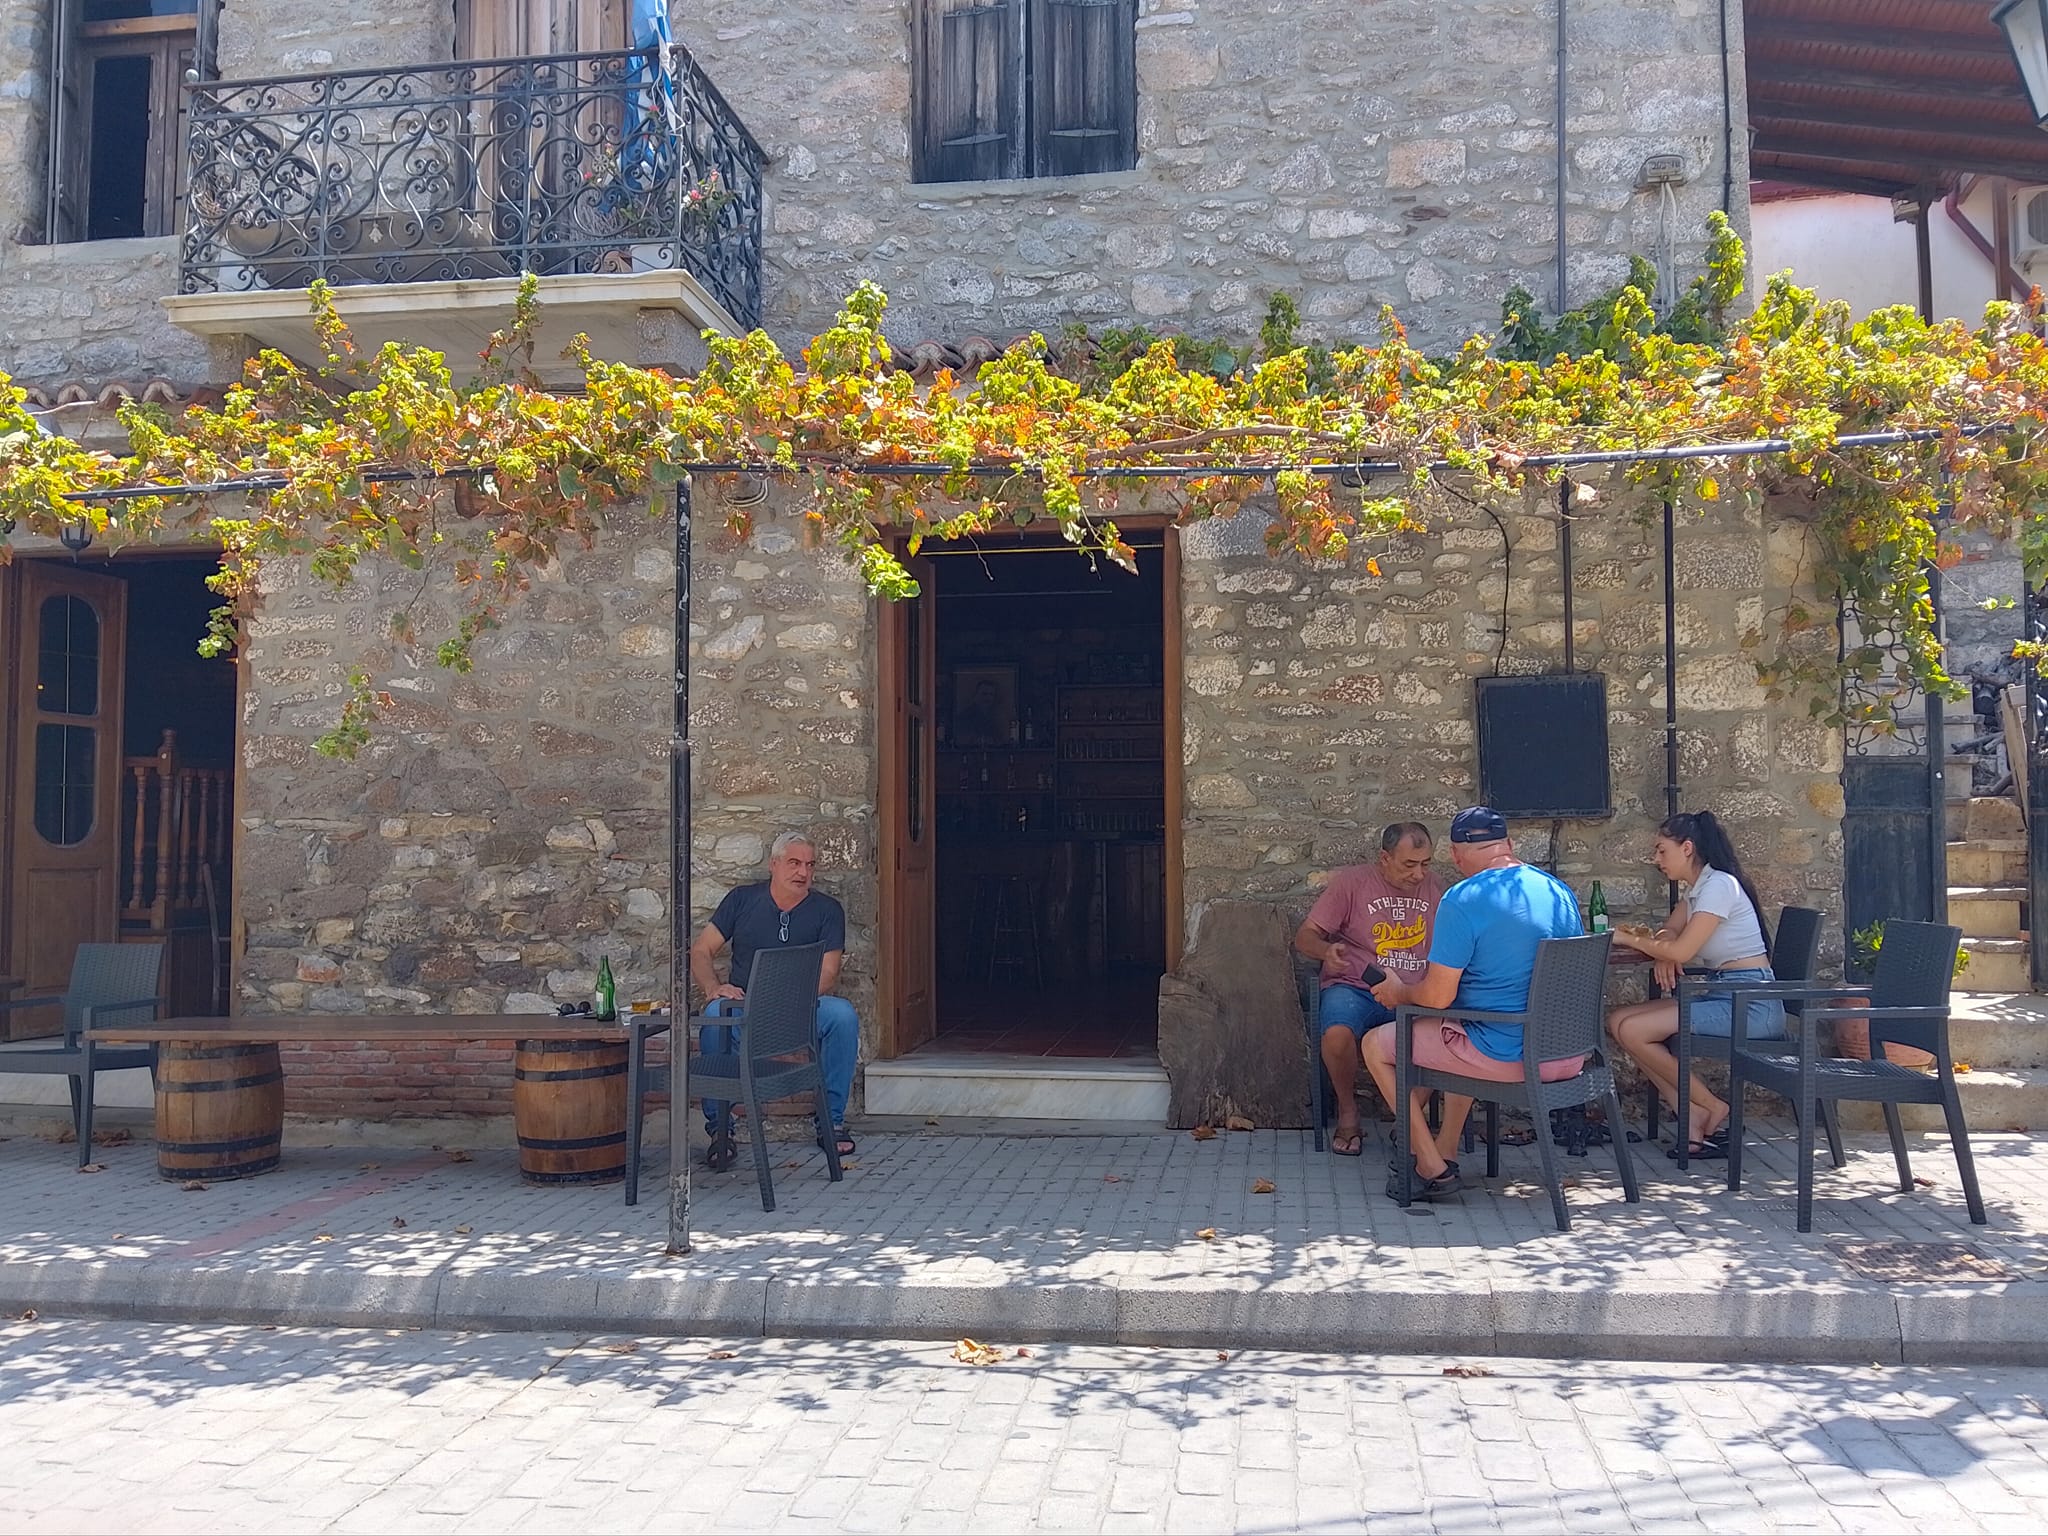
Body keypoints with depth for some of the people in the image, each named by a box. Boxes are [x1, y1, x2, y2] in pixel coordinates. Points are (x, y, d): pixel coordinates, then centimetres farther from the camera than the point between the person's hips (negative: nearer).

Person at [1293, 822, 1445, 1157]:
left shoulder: (1434, 887, 12)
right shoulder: (1352, 881, 0)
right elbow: (1305, 937, -1)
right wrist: (1327, 950, -25)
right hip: (1354, 988, -3)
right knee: (1337, 1034, -36)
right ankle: (1347, 1111, -4)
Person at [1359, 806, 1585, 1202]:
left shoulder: (1462, 901, -16)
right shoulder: (1560, 892, 6)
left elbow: (1437, 997, -16)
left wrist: (1399, 992, 6)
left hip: (1506, 1059, -8)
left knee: (1376, 1045, 10)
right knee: (1458, 1038, 36)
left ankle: (1433, 1170, 12)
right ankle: (1443, 1153, 35)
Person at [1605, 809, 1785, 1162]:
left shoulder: (1719, 884, -13)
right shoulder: (1693, 888, 16)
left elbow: (1682, 951, -19)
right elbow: (1670, 932, 21)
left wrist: (1630, 938, -6)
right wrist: (1662, 950, -3)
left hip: (1750, 1004, -10)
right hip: (1724, 996, 10)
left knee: (1632, 1030, -18)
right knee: (1619, 1021, -2)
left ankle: (1711, 1108, -2)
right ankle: (1695, 1122, -5)